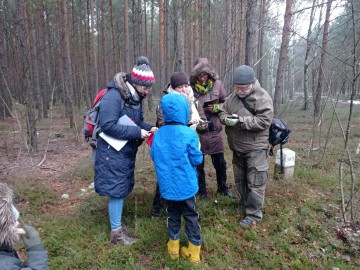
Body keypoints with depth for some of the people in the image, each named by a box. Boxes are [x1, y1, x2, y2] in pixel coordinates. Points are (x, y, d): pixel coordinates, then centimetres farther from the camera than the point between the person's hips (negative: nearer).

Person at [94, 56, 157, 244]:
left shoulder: (135, 97, 5)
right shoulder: (113, 96, -22)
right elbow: (108, 125, -27)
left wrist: (148, 128, -5)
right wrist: (137, 132, -25)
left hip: (127, 151, 9)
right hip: (113, 152, -8)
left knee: (123, 189, 18)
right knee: (117, 190, 1)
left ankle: (117, 224, 36)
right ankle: (116, 233, 18)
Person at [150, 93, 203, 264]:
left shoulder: (158, 134, -5)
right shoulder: (189, 134, -18)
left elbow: (154, 157, 7)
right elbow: (197, 160, -11)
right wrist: (196, 150, 8)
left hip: (167, 185, 3)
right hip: (186, 185, -3)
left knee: (173, 215, 19)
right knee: (191, 216, 12)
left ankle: (174, 248, 32)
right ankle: (194, 252, 25)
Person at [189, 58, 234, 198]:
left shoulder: (217, 84, -3)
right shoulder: (191, 86, -8)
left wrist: (216, 108, -12)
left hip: (214, 129, 2)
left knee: (220, 162, 15)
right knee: (198, 163, 12)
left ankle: (223, 188, 37)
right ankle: (201, 191, 31)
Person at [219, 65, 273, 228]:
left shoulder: (262, 97, -15)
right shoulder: (233, 96, 5)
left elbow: (264, 121, -23)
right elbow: (223, 112, 11)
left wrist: (240, 121, -27)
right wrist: (226, 119, -14)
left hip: (255, 148, -7)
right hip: (237, 147, 7)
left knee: (255, 182, 0)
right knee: (240, 179, 21)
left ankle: (254, 214, 13)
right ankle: (245, 204, 40)